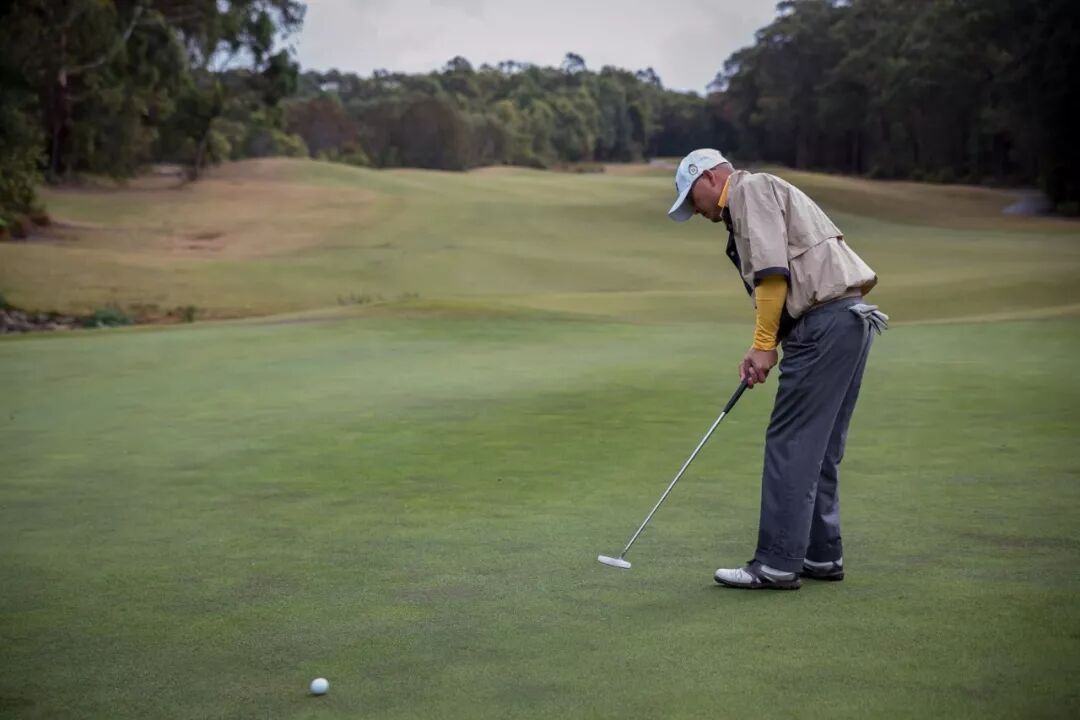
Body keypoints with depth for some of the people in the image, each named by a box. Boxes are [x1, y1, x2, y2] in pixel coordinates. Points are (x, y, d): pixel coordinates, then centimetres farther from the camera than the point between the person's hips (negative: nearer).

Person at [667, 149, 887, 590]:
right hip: (848, 319, 10)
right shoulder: (749, 205, 28)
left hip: (826, 322, -10)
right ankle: (821, 555, 19)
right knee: (819, 447, 14)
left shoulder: (751, 189, -2)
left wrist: (764, 345, -11)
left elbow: (773, 272, -15)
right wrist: (761, 348, 12)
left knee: (791, 444, -8)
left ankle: (778, 563, -6)